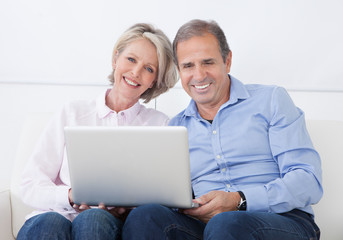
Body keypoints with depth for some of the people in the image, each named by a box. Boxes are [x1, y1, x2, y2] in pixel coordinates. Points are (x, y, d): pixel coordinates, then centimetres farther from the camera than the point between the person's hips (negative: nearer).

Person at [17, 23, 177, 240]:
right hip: (58, 215, 1)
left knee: (93, 220, -36)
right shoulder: (72, 114, 16)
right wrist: (71, 196, -13)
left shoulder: (160, 124, 15)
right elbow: (31, 187, 8)